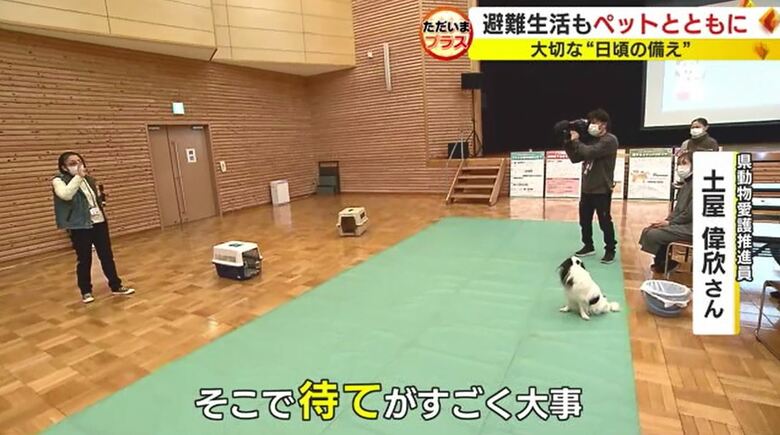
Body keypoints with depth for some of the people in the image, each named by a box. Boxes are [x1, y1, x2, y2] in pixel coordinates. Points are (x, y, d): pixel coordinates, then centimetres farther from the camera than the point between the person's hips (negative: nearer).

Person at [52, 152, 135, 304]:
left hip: (99, 222, 6)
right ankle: (86, 292, 18)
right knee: (84, 259, 3)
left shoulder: (88, 179, 12)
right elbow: (66, 195, -30)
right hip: (80, 226, -5)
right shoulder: (59, 180, -7)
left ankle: (116, 286, 17)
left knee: (107, 255, 9)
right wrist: (78, 176, -32)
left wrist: (102, 198, 8)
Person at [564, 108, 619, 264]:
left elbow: (589, 152, -25)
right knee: (585, 220, 12)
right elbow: (575, 158, 13)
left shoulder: (609, 140, -10)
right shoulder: (593, 140, 15)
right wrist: (568, 144, 0)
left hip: (602, 190, -8)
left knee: (605, 222, 0)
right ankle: (588, 246, 27)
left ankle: (610, 250, 13)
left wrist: (576, 141, -12)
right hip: (586, 188, 8)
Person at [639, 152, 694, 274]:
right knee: (648, 231, 2)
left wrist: (670, 223, -13)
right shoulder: (686, 184, 15)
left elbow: (691, 212, -21)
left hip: (691, 228, -9)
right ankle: (663, 262, 12)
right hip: (681, 224, 9)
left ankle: (666, 264, 6)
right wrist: (666, 221, 0)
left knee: (653, 235, -19)